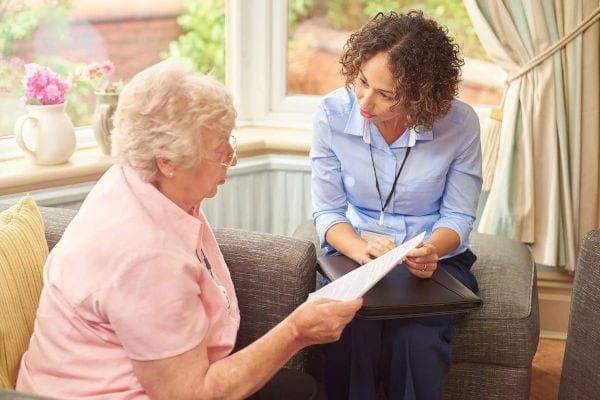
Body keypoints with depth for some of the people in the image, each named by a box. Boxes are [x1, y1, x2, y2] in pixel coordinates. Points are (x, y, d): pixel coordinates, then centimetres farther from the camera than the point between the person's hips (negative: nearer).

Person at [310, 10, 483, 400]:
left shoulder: (460, 123, -14)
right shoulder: (332, 113, -11)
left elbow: (458, 216, -3)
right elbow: (327, 212, -5)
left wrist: (431, 250, -25)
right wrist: (362, 249, -26)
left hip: (435, 260, 0)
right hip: (355, 253, 1)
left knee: (417, 345, -29)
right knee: (351, 336, -29)